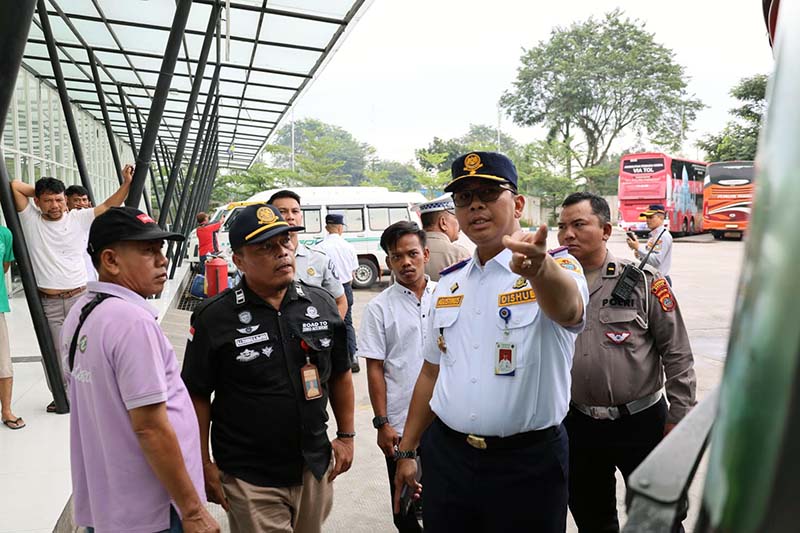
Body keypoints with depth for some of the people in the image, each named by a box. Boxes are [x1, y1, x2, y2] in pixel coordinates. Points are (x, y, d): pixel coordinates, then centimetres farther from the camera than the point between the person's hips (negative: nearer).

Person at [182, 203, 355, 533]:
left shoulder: (322, 303, -1)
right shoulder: (214, 318, -11)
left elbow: (340, 374, 8)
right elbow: (197, 396, -5)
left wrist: (346, 436, 8)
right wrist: (205, 465, -5)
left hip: (316, 468, 4)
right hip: (249, 480, -4)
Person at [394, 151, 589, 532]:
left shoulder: (556, 268, -9)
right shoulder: (448, 283, 6)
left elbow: (568, 309, -33)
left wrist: (537, 268, -55)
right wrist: (405, 452, 12)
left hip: (527, 462, -4)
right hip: (445, 455, 5)